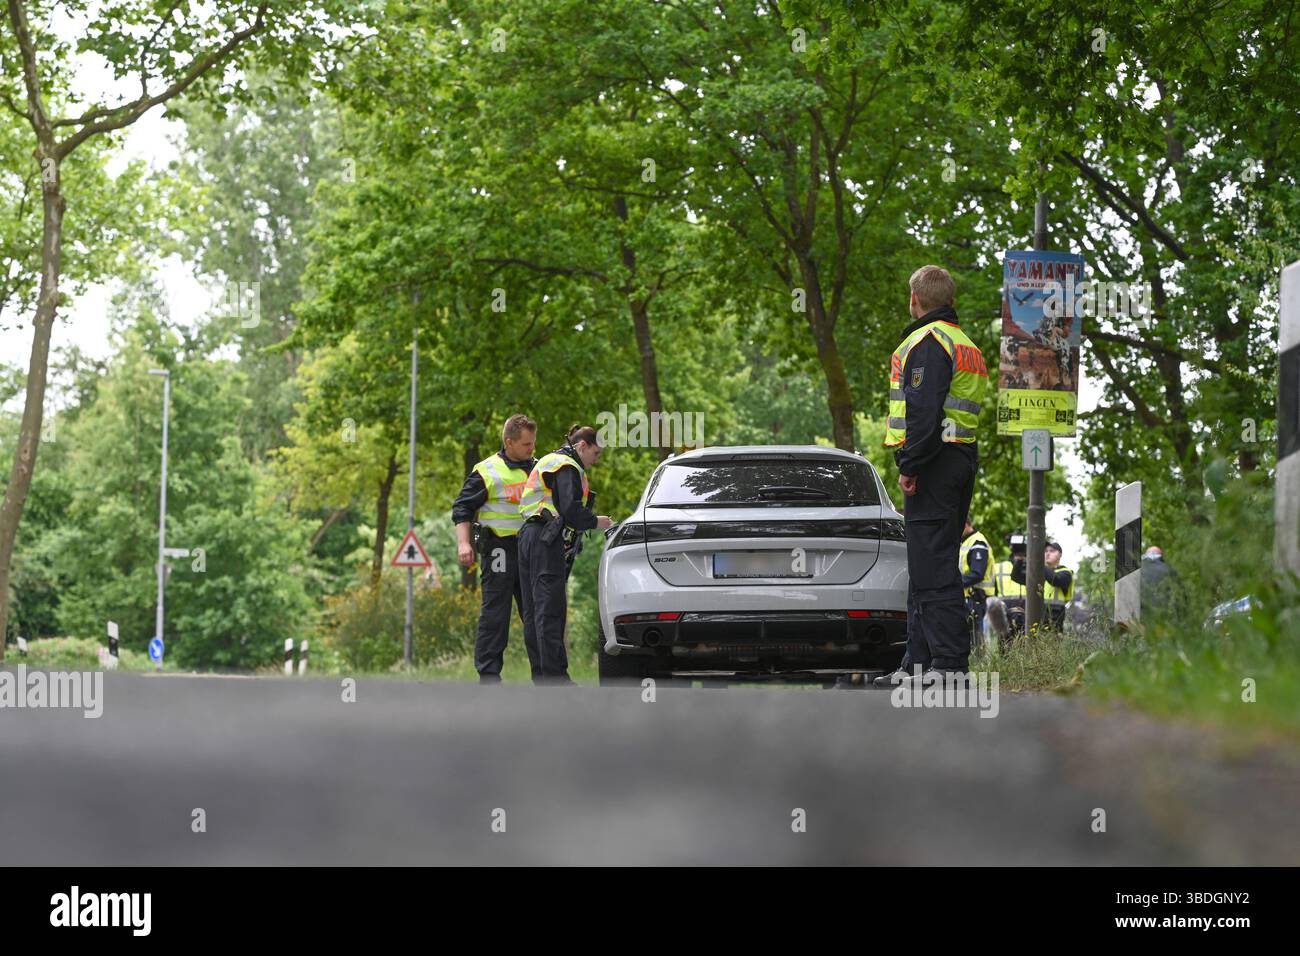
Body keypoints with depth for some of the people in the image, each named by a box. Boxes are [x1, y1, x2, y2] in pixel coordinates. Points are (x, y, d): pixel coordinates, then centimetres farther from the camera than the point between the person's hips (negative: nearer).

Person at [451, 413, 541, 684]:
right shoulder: (486, 472, -4)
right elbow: (462, 509, -3)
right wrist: (464, 543, -15)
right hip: (499, 548, -5)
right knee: (494, 613, -3)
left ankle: (543, 672, 10)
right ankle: (488, 675, 0)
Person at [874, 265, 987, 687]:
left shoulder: (928, 341, -10)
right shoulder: (966, 344, 22)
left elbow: (924, 409, -20)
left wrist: (910, 465, -19)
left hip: (934, 462, -10)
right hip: (962, 459, 10)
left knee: (932, 566, -11)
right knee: (931, 564, 13)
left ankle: (949, 662, -15)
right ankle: (920, 663, 16)